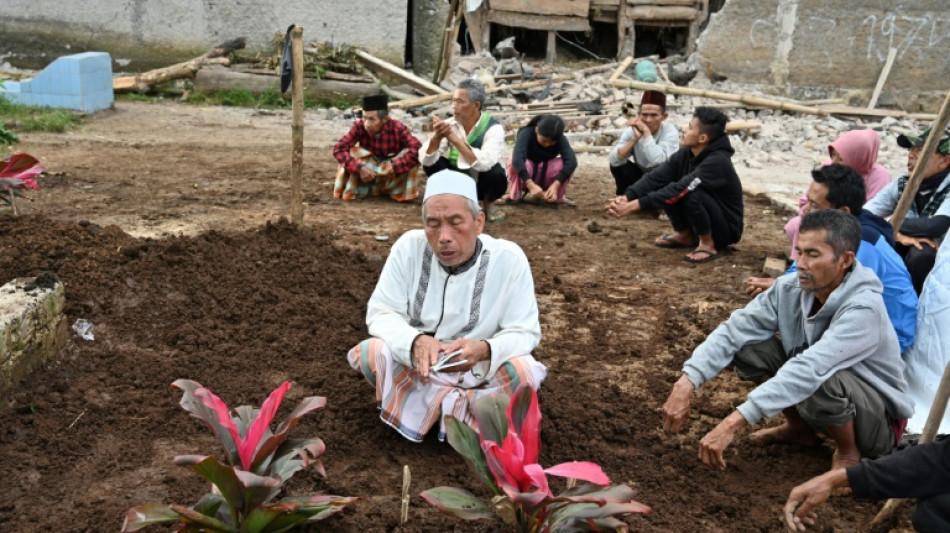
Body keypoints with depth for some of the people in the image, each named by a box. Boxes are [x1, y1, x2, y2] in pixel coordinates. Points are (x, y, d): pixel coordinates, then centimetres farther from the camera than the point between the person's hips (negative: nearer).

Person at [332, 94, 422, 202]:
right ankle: (350, 190, -3)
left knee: (411, 154, -28)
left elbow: (417, 149, -40)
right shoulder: (359, 126, -26)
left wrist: (393, 168, -42)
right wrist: (359, 168, -39)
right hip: (368, 168, 1)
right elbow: (339, 149, -27)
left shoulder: (397, 128, -29)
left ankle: (402, 192, -5)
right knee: (350, 153, -25)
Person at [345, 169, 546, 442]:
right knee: (369, 354, -27)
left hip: (480, 372, -1)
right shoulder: (409, 246, -13)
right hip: (416, 367, 1)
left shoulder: (508, 259, -17)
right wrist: (416, 341, -34)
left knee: (524, 371, -30)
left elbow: (524, 333, -14)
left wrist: (484, 351, -37)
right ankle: (460, 408, -10)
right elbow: (380, 314, -11)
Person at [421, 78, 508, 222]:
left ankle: (486, 205, -2)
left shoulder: (493, 128, -23)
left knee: (495, 172, -34)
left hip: (483, 183, -3)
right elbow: (426, 160, -19)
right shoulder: (450, 124, -11)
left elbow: (485, 164, -42)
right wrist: (437, 136, -38)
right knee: (432, 163, -20)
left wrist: (454, 138, -43)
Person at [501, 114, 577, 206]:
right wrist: (531, 185, -53)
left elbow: (572, 161, -34)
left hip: (545, 177, 2)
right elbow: (517, 159, -42)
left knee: (563, 164, -29)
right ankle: (514, 195, -11)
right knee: (513, 162, -35)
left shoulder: (560, 139, -18)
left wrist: (555, 186, -47)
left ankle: (559, 196, -6)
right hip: (526, 177, -2)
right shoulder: (526, 133, -26)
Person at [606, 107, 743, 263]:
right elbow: (657, 178, -14)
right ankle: (686, 236, 9)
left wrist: (635, 205, -39)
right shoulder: (686, 154, -6)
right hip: (703, 223, 7)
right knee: (666, 188, -8)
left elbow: (680, 189, -36)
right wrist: (627, 197, -31)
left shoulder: (717, 162, -29)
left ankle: (708, 245, -11)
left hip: (725, 229, -7)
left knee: (690, 193, -32)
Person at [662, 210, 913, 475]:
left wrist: (733, 422, -49)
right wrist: (685, 384, -32)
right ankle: (800, 428, 11)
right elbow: (734, 330, -17)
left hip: (881, 421, -6)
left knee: (821, 382, -38)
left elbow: (810, 370, -43)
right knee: (748, 347, -11)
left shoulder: (863, 308, -32)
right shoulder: (791, 288, -14)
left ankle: (848, 452, -5)